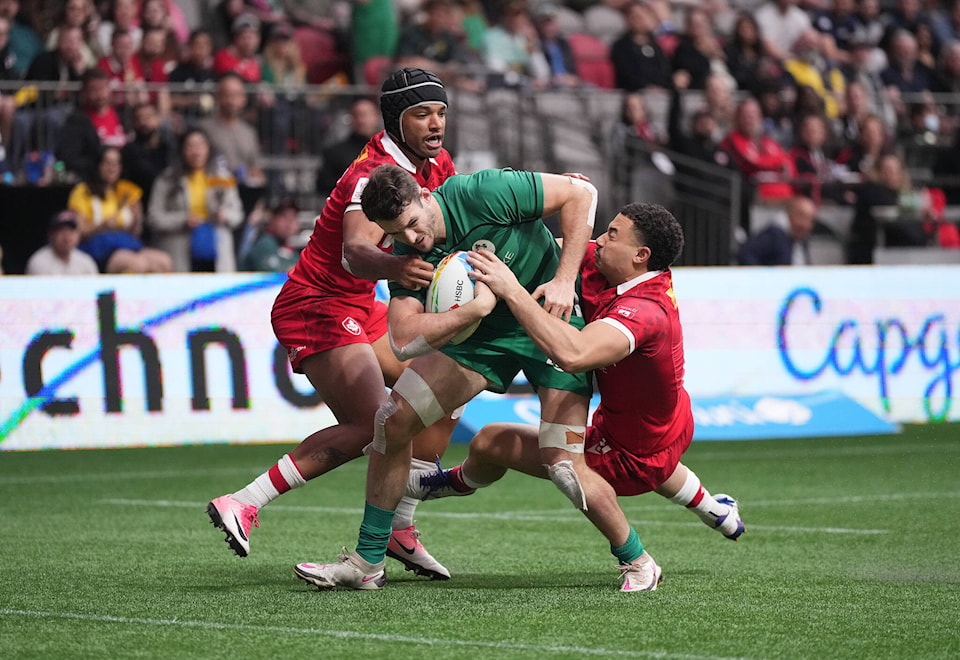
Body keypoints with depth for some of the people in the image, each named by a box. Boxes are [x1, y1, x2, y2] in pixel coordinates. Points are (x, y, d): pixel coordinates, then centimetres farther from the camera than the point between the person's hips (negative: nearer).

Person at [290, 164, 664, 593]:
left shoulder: (482, 194, -27)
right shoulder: (409, 256, -12)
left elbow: (581, 193, -20)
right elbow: (403, 339, -23)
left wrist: (565, 280, -25)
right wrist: (476, 307, -35)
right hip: (484, 332, 5)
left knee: (564, 467, -17)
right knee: (393, 418, -6)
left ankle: (638, 562, 8)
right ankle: (367, 564, 6)